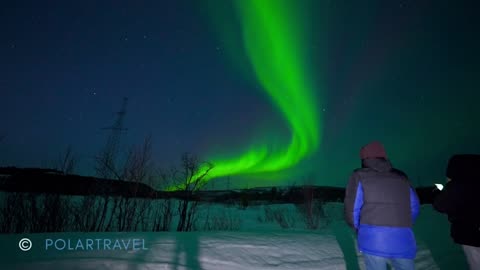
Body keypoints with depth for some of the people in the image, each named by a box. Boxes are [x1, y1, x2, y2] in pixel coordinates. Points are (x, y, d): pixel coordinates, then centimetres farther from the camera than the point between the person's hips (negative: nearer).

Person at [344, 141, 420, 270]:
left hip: (373, 240, -2)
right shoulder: (401, 177, 12)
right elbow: (414, 208, 16)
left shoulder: (360, 176, 3)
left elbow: (352, 210, 1)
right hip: (403, 241, 3)